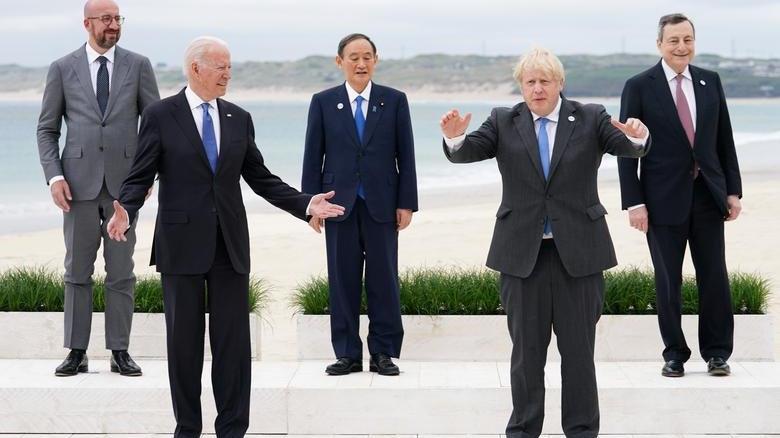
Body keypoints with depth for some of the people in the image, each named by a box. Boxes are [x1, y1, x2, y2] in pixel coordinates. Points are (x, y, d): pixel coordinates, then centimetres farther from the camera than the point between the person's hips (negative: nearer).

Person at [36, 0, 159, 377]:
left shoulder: (138, 66, 5)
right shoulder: (62, 69, 4)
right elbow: (47, 129, 6)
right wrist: (54, 176, -6)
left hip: (124, 182, 0)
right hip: (80, 183, 0)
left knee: (121, 272, 3)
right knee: (77, 271, 3)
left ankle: (120, 352, 8)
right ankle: (77, 352, 9)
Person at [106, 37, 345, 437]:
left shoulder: (239, 119, 10)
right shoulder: (161, 115, -2)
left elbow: (261, 178, 12)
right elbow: (140, 176, -4)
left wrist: (306, 204, 2)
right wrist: (125, 210, -24)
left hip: (230, 245, 3)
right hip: (183, 244, -3)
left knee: (233, 340, 3)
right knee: (183, 340, 5)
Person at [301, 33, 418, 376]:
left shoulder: (394, 101, 4)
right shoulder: (323, 102, 5)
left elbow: (405, 155, 3)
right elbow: (313, 156, 4)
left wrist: (406, 203, -3)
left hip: (381, 203, 0)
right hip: (339, 203, 1)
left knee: (383, 280, 2)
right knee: (342, 280, 4)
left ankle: (384, 353, 10)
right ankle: (347, 354, 11)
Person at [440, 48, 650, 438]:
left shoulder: (590, 119, 2)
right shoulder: (504, 123, 5)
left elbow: (625, 146, -11)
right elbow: (468, 152, -8)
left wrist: (637, 137, -35)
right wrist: (455, 137, -32)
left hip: (577, 253, -1)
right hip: (522, 254, 1)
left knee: (579, 348, 6)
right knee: (526, 349, 8)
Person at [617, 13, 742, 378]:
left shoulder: (710, 82, 7)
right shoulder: (639, 87, -3)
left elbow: (725, 140, 11)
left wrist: (733, 190, 5)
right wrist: (634, 202, -10)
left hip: (708, 195, 3)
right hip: (665, 198, -3)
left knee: (715, 277, 4)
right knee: (668, 281, 5)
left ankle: (717, 353, 15)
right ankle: (674, 354, 16)